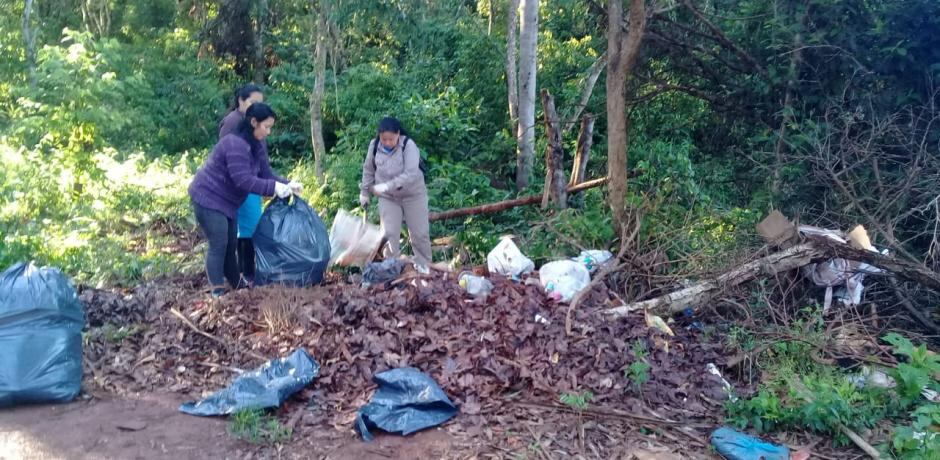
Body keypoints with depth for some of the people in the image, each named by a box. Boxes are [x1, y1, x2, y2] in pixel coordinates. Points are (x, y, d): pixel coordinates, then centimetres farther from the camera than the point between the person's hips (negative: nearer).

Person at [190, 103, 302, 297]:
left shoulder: (258, 145, 4)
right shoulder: (236, 144, -28)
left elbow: (266, 174, 0)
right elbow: (243, 180, -32)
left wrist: (287, 184, -16)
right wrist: (274, 187, -33)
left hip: (226, 201, 10)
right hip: (208, 198, -10)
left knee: (230, 245, 14)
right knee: (219, 245, -10)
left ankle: (237, 286, 22)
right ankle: (217, 292, -4)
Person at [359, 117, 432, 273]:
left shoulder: (408, 145, -23)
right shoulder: (374, 146, -10)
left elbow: (410, 174, -32)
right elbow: (368, 171, 5)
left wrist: (385, 186, -36)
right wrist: (365, 193, 8)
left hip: (413, 194, -2)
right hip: (388, 197, 2)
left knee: (419, 232, 6)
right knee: (389, 233, 0)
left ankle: (423, 264, 25)